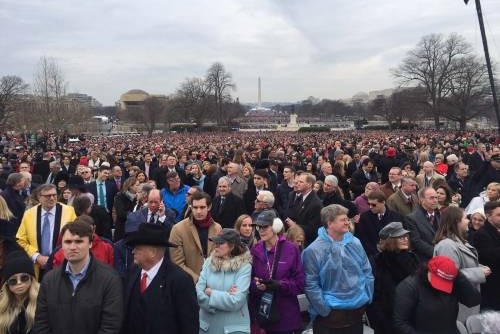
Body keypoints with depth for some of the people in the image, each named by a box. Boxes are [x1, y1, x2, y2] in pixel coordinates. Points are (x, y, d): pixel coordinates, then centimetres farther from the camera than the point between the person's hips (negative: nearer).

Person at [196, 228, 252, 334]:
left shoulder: (244, 267, -12)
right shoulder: (209, 262, -2)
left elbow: (235, 301, -19)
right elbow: (198, 293, -8)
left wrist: (211, 293, -11)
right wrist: (225, 297, -17)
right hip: (207, 324, 3)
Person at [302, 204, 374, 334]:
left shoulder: (355, 243, 1)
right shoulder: (313, 250, -16)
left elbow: (367, 272, 9)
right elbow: (311, 284, -14)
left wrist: (367, 298, 5)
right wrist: (325, 310, -12)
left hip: (357, 311, 5)